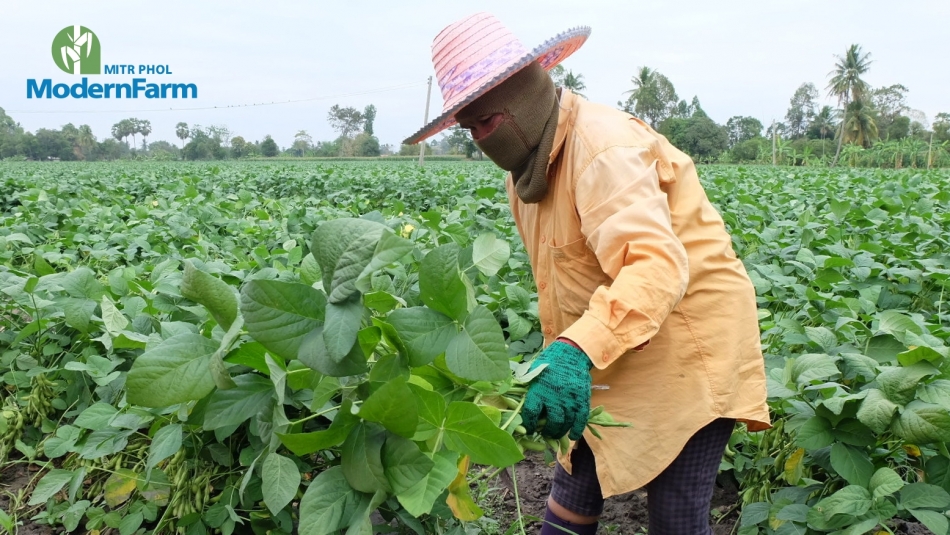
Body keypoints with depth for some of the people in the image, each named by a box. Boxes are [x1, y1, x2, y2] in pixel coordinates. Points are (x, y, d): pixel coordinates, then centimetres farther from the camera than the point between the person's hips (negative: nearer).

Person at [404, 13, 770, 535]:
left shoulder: (602, 145, -22)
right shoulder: (529, 168, 7)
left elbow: (656, 264, -36)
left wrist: (576, 351, -48)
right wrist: (557, 354, 6)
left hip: (690, 344, -8)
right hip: (610, 354, 9)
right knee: (576, 483, 13)